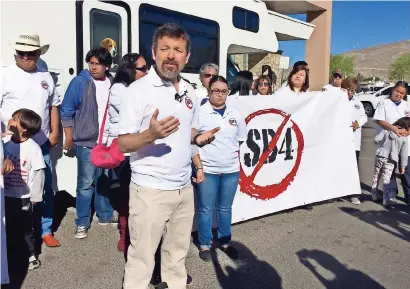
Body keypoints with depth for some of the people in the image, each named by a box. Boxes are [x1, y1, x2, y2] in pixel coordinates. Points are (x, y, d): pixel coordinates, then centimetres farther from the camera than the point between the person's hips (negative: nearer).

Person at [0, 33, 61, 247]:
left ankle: (46, 230, 26)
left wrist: (54, 133, 7)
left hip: (42, 145, 4)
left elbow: (53, 105, 15)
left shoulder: (46, 76, 10)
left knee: (46, 189, 11)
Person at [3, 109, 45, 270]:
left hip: (22, 197, -4)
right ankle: (9, 252, 37)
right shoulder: (5, 142, -4)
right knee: (7, 226, 18)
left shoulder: (33, 148, -19)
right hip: (5, 194, 5)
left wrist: (36, 196, -8)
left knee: (25, 228, 10)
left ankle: (32, 255, 29)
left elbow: (38, 173, -13)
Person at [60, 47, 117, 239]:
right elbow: (66, 112, -3)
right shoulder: (79, 82, -6)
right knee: (86, 184, -1)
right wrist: (69, 138, -4)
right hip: (86, 143, -4)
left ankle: (105, 215, 29)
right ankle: (82, 223, 11)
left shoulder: (112, 84, 5)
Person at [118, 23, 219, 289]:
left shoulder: (189, 92, 8)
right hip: (150, 190, -6)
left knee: (177, 252, 20)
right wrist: (150, 134, -32)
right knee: (141, 259, 6)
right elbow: (122, 144, -12)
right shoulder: (138, 90, -12)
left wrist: (199, 138, -3)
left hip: (184, 187, 6)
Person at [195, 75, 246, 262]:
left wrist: (231, 154, 8)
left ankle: (225, 242, 32)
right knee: (205, 209, 7)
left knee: (225, 208, 16)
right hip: (207, 169, -4)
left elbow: (240, 140, 16)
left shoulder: (235, 115, 7)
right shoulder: (200, 113, -8)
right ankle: (205, 244, 24)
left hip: (231, 170, 4)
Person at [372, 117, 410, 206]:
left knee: (376, 177, 16)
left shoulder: (387, 130, -6)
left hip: (379, 157, 2)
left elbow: (376, 139, -11)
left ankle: (374, 196, 25)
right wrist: (403, 166, 8)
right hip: (390, 161, -2)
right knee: (386, 180, 2)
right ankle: (386, 200, 3)